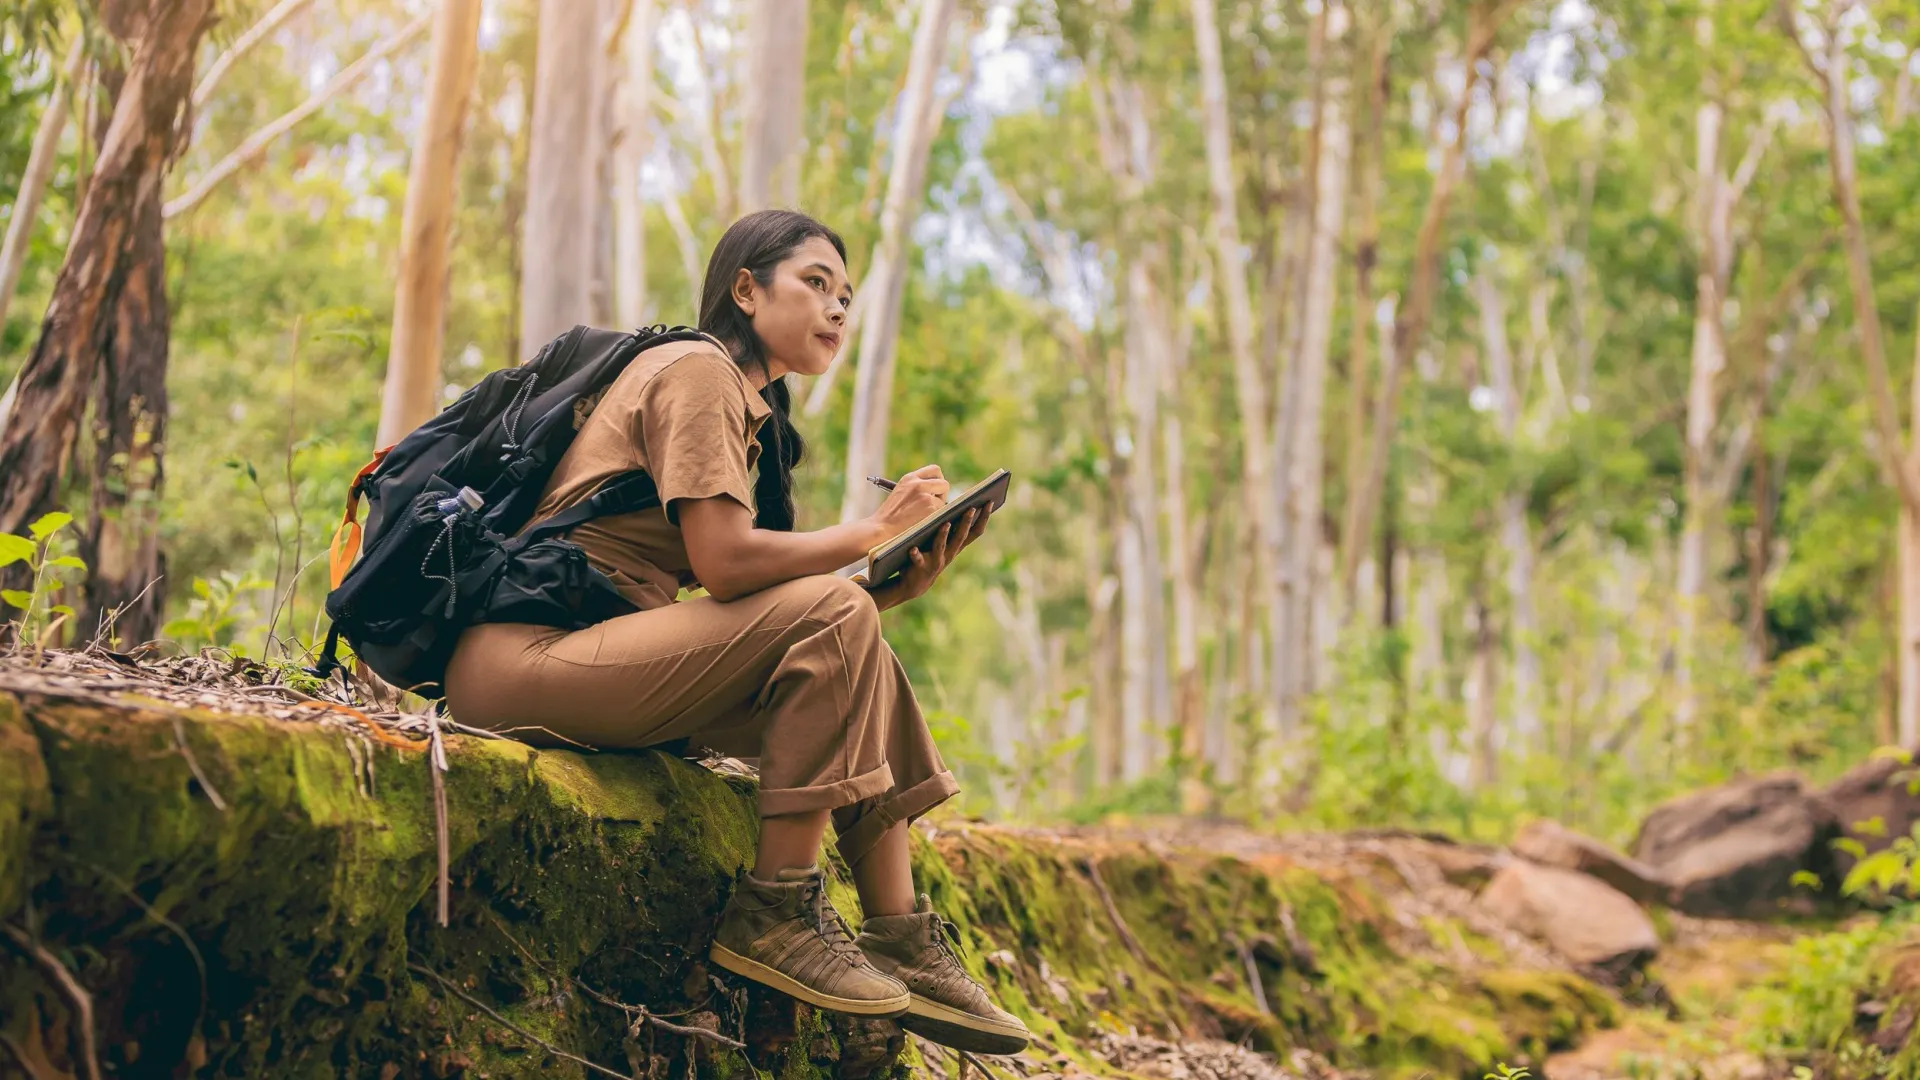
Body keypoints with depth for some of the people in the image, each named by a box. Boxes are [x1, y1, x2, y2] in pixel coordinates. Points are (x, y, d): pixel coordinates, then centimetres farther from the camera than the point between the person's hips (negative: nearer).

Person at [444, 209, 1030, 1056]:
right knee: (831, 617, -20)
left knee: (858, 660, 2)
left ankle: (901, 944, -2)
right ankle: (774, 914, -16)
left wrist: (893, 587, -2)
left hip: (600, 654, 10)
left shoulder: (745, 405, 22)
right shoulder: (695, 369, -6)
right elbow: (723, 561, -20)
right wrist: (876, 529, -9)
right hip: (524, 657, -10)